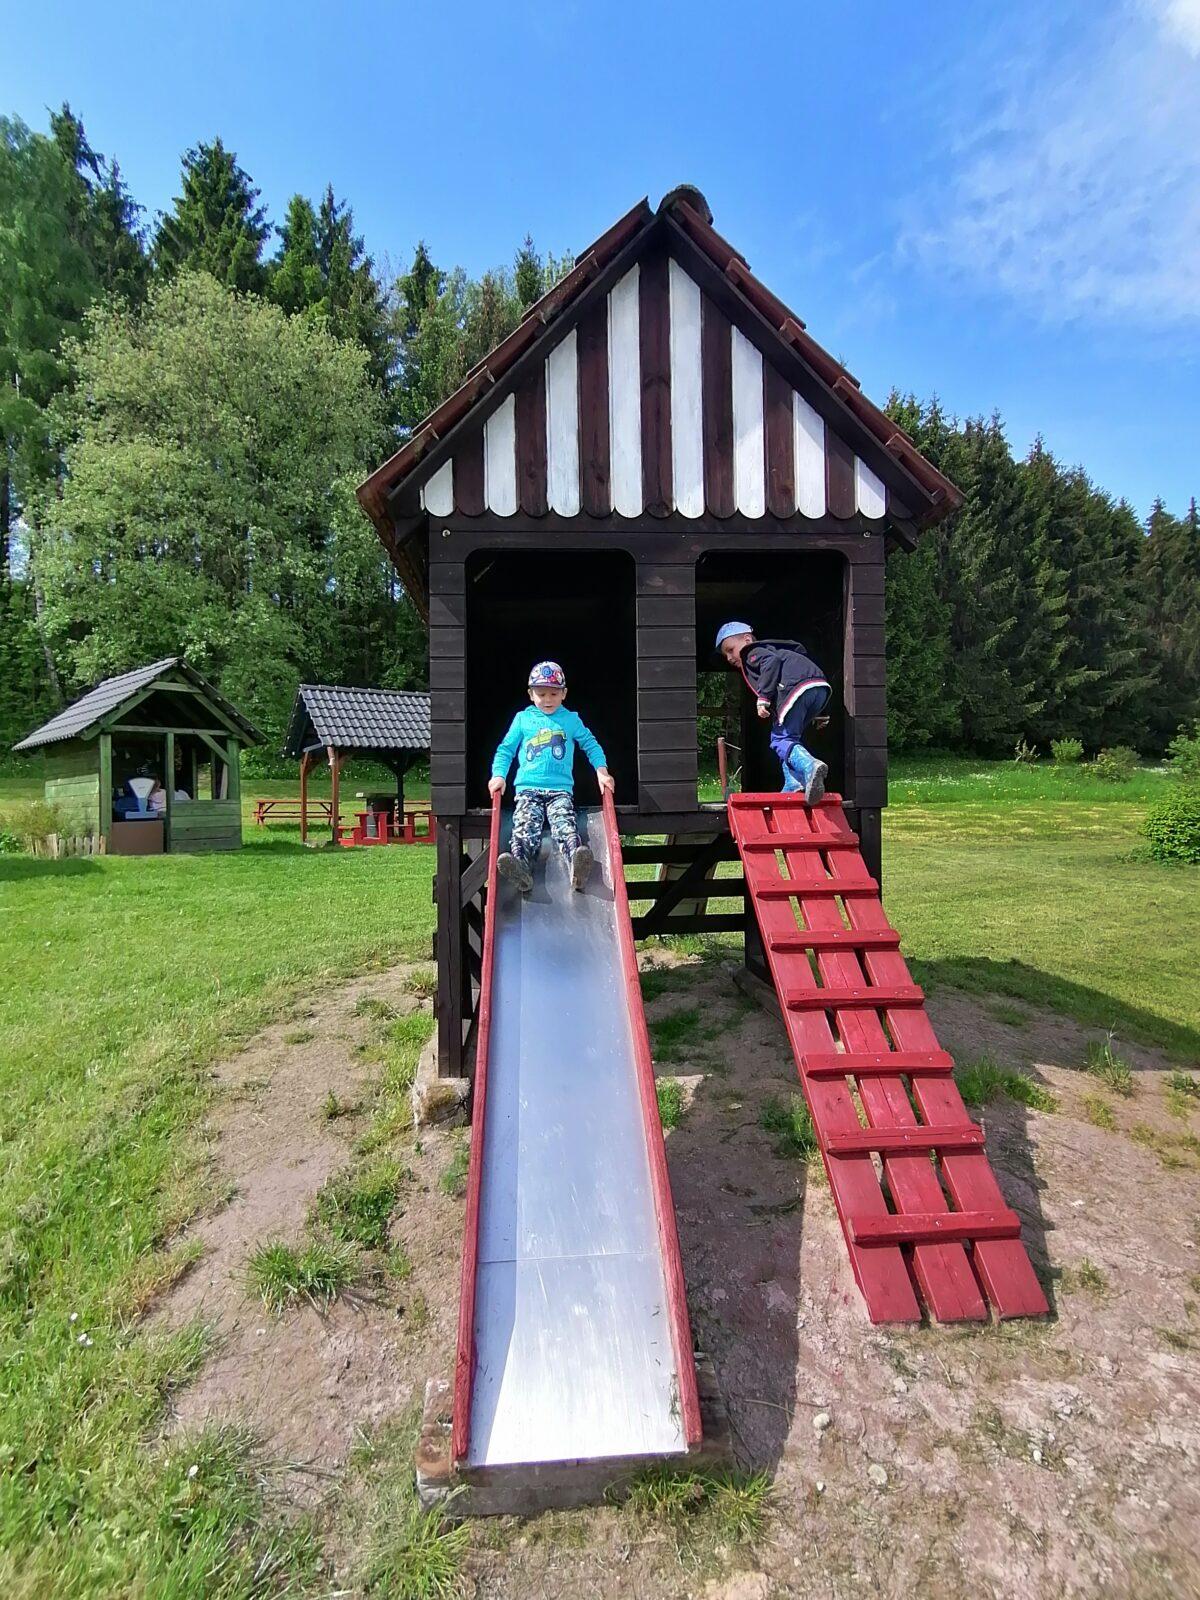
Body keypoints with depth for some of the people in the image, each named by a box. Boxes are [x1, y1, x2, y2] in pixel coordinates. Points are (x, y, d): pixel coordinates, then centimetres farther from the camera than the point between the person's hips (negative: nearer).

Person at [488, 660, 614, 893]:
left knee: (564, 823, -30)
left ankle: (576, 865, -57)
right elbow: (505, 749, 16)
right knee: (526, 825, -29)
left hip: (561, 789, 0)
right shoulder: (522, 719, 18)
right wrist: (498, 775, -1)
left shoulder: (571, 719, 18)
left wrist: (601, 770, 0)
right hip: (527, 788, 1)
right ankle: (520, 867, -54)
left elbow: (591, 744, 18)